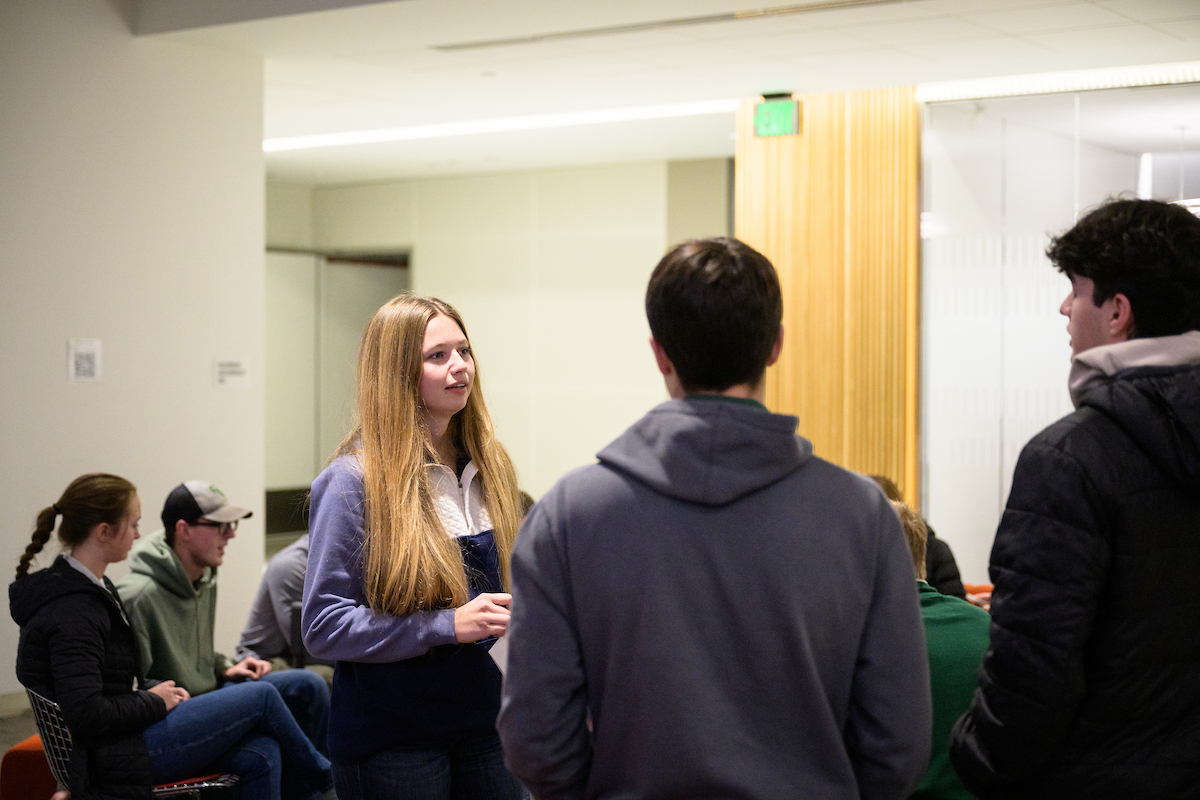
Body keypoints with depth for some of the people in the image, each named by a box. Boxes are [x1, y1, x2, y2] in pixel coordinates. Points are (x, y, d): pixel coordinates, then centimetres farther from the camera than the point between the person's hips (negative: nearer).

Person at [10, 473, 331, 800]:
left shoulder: (92, 588, 12)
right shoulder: (71, 613, -21)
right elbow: (86, 714, -27)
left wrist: (156, 689, 5)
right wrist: (155, 701, -13)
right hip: (110, 758, -10)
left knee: (261, 755, -2)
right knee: (261, 697, -4)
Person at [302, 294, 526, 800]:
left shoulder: (487, 467, 7)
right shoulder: (353, 482, -13)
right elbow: (323, 627, -15)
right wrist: (449, 625, -22)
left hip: (484, 720, 6)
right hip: (392, 738, -5)